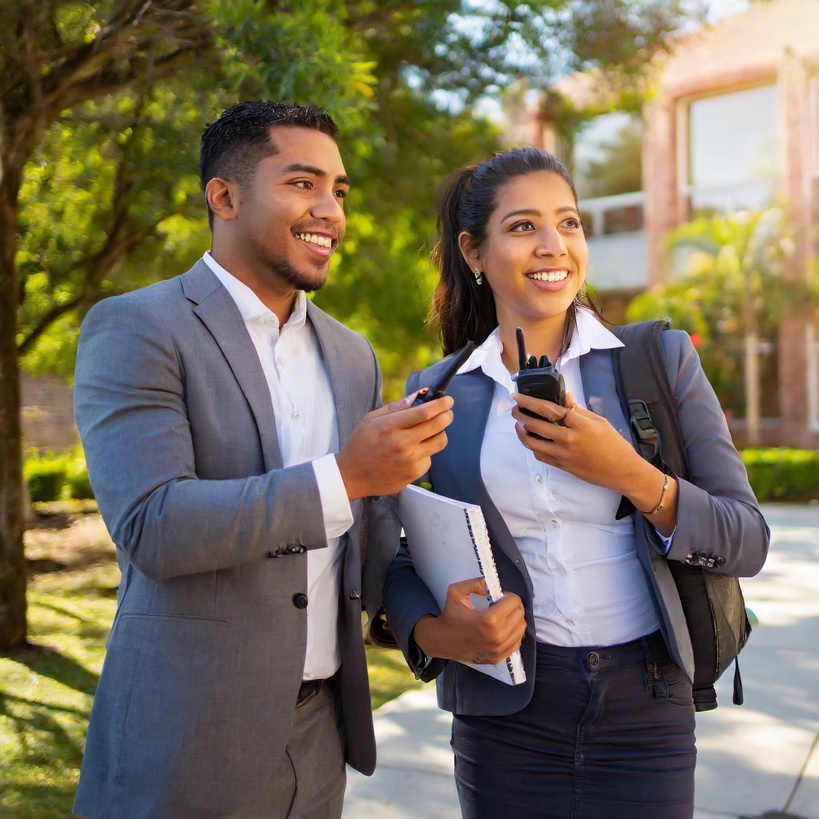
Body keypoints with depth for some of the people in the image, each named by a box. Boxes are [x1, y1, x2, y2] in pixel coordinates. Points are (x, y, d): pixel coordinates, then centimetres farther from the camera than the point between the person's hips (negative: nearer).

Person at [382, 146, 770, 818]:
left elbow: (749, 544, -5)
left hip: (643, 705, 0)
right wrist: (433, 633, -15)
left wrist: (629, 475, -21)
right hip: (503, 712, 1)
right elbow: (406, 556, 7)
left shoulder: (662, 358, -2)